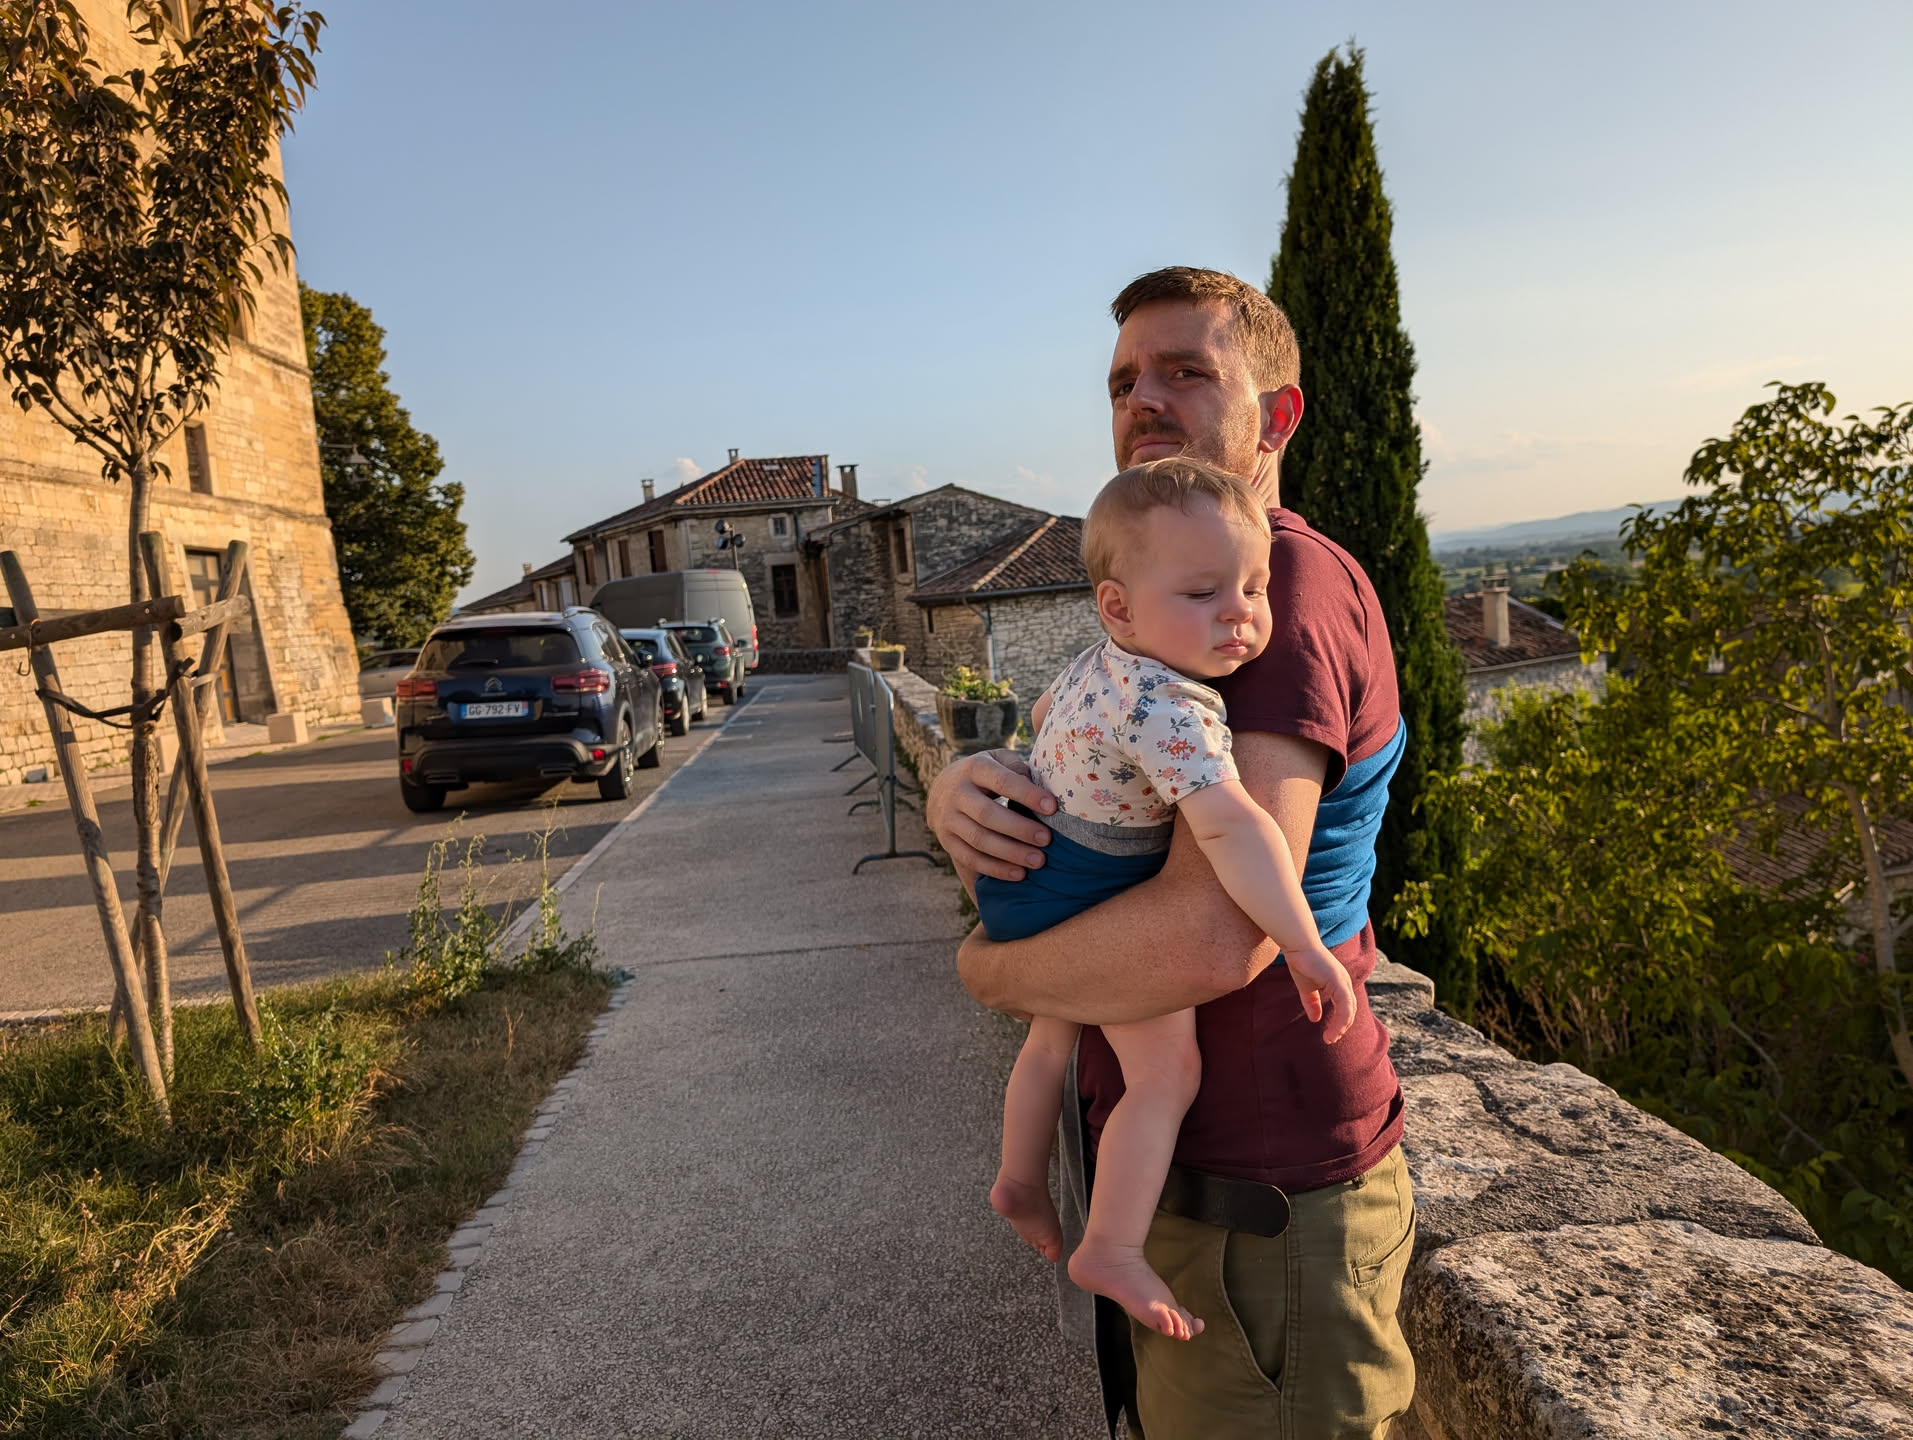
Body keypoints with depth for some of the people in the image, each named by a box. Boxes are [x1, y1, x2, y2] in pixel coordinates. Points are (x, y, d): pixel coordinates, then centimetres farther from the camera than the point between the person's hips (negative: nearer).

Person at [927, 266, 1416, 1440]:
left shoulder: (1291, 581, -22)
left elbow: (1218, 932, -33)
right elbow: (1048, 788, 7)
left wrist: (993, 970, -15)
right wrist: (959, 794, -18)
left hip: (1262, 1209, -9)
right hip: (1169, 1163, 9)